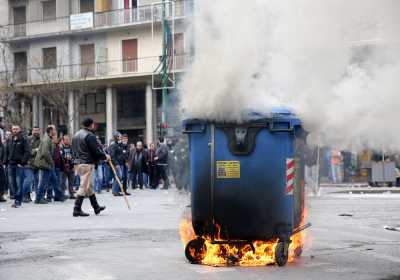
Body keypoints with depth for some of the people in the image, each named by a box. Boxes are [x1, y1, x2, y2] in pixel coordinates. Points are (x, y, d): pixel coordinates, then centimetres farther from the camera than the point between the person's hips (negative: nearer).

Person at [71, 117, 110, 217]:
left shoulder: (76, 135, 15)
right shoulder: (90, 136, -13)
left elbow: (73, 150, 19)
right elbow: (96, 151, -15)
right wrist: (105, 156, 1)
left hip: (77, 163, 9)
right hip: (87, 164, -9)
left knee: (89, 186, 17)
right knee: (84, 186, -7)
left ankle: (96, 207, 26)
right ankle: (77, 209, -9)